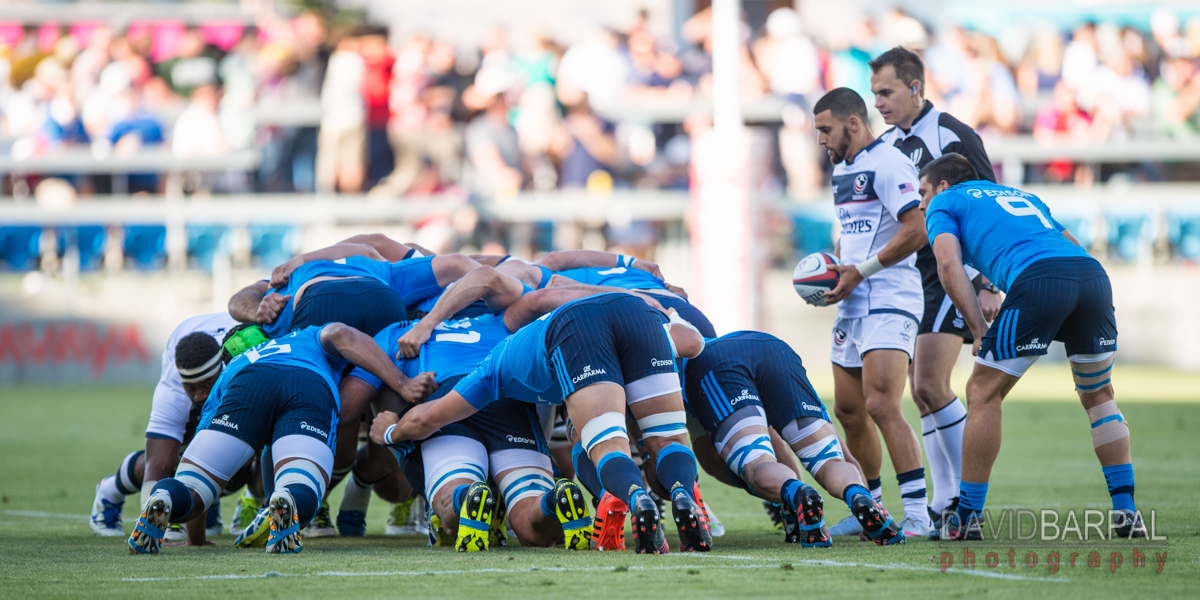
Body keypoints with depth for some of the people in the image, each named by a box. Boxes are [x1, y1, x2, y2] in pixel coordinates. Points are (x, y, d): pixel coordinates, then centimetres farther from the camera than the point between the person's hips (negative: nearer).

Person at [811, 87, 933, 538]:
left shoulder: (887, 163, -12)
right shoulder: (842, 168, 19)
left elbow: (917, 230, -19)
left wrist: (861, 271, -17)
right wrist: (835, 265, 12)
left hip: (889, 299, -10)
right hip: (853, 302, 10)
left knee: (882, 407, -20)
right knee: (848, 411, 12)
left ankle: (917, 514, -21)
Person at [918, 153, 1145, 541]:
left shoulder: (944, 204, 23)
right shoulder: (1023, 197, 41)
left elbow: (949, 265, 3)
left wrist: (979, 329, 3)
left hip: (1037, 279, -5)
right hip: (1093, 273, 5)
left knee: (983, 393, 9)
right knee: (1098, 395, 22)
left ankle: (967, 518, 10)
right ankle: (1126, 512, 15)